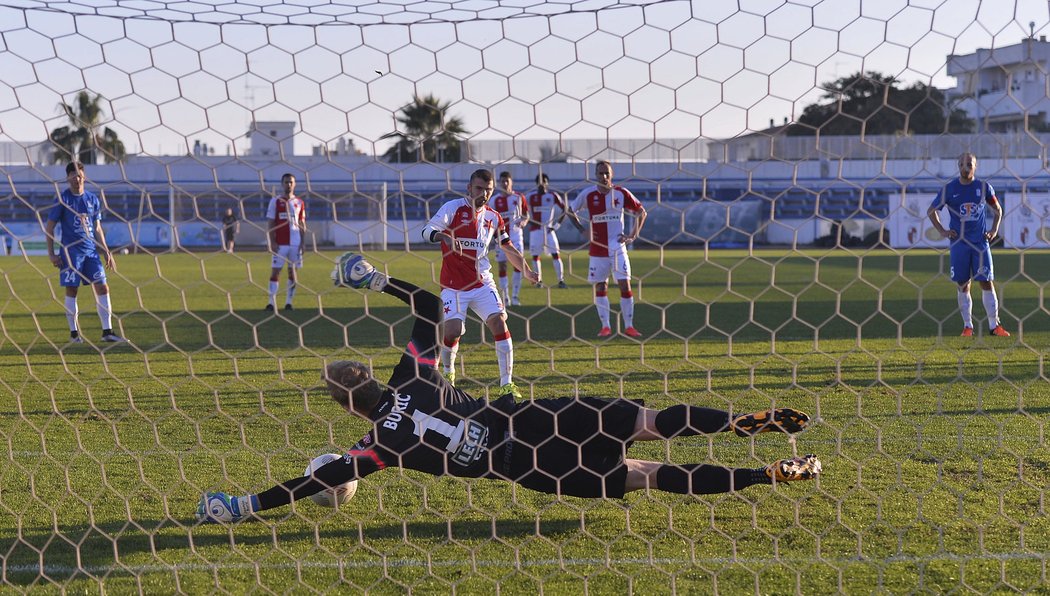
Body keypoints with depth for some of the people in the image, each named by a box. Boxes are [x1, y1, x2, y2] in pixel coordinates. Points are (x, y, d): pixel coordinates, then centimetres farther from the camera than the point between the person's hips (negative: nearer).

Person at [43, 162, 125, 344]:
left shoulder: (92, 199, 10)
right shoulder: (63, 199, -3)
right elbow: (49, 227, -1)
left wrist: (105, 252, 10)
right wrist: (51, 253, -7)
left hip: (91, 250, 4)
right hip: (70, 251, -4)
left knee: (102, 288, -2)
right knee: (71, 291, -1)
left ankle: (107, 332, 1)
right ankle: (74, 332, 9)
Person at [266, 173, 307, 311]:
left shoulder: (300, 202, 9)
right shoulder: (275, 201, 2)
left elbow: (302, 224, 11)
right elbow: (271, 223, 1)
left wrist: (303, 242, 2)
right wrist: (272, 242, -8)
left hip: (295, 243, 2)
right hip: (280, 243, -2)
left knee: (293, 271, 4)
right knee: (275, 270, -5)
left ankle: (288, 302, 9)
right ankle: (271, 302, -3)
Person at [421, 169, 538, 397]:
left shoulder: (493, 217, 9)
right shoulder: (453, 208, -7)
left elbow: (508, 248, 17)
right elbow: (427, 231, -17)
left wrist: (526, 271, 4)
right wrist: (444, 237, -39)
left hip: (483, 284, 4)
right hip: (454, 285, -4)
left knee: (499, 323, -12)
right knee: (452, 331, -12)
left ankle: (506, 383, -7)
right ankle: (448, 373, 20)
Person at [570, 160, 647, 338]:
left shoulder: (621, 193, -3)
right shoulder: (588, 194, -4)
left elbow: (641, 212, 6)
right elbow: (571, 211, 9)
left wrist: (634, 234, -4)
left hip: (618, 248, 0)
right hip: (598, 249, 0)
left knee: (625, 285, -5)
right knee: (600, 287, 4)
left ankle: (629, 326, 2)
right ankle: (605, 326, 12)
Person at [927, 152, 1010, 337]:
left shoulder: (984, 187, 3)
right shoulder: (949, 189, -1)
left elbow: (997, 209, 17)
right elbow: (931, 211, 9)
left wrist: (994, 230, 5)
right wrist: (942, 231, 1)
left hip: (980, 242, 0)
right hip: (958, 242, 0)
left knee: (987, 282, -2)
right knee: (963, 286, 2)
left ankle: (994, 325, 3)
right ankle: (967, 326, 9)